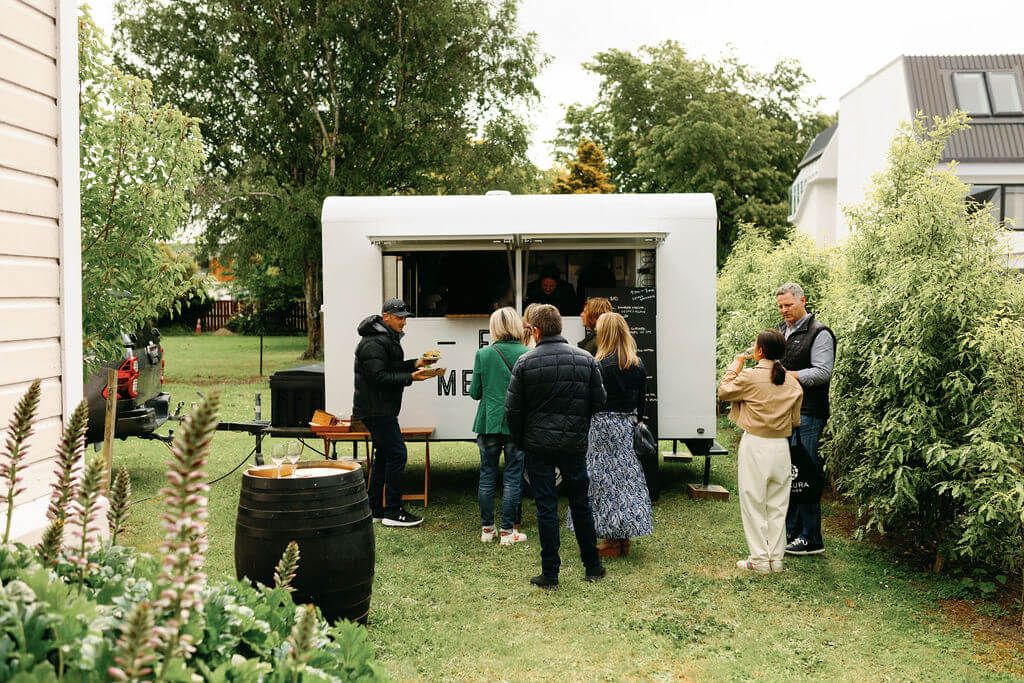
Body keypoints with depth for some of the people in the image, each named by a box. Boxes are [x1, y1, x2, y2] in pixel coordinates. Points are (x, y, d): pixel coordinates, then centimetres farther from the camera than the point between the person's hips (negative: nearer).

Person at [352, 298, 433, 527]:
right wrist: (411, 377, -23)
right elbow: (379, 377, -23)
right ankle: (392, 511, -5)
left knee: (384, 455, 13)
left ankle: (374, 509, 19)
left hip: (381, 408, 11)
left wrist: (415, 363, 10)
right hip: (376, 408, -11)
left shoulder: (387, 337, 17)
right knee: (397, 454, -11)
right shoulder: (374, 343, -17)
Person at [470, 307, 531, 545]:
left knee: (487, 476, 12)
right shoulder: (527, 354, -8)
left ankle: (487, 528, 18)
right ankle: (507, 531, 11)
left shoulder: (483, 354, -5)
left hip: (489, 423, 1)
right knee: (513, 477, 7)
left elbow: (474, 392, -1)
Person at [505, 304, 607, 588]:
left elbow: (512, 409, -6)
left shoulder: (524, 363, -8)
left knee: (546, 508, 4)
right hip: (575, 444, 2)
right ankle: (592, 566, 24)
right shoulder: (585, 359, -1)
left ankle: (550, 573, 9)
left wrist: (520, 442, 9)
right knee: (581, 505, 15)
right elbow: (598, 401, 4)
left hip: (538, 445, -2)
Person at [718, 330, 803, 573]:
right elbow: (795, 421, 10)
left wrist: (734, 366, 10)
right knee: (777, 505, 13)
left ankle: (759, 560, 7)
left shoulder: (750, 376, -13)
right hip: (781, 446, 5)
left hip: (755, 445, -5)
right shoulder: (792, 381, 3)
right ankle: (776, 559, 17)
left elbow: (723, 392, 2)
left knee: (754, 503, 5)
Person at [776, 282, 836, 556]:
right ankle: (789, 531, 22)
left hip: (807, 414, -8)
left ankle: (811, 539, 0)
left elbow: (823, 372, -15)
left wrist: (789, 375, -20)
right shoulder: (781, 331, 17)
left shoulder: (819, 334, -7)